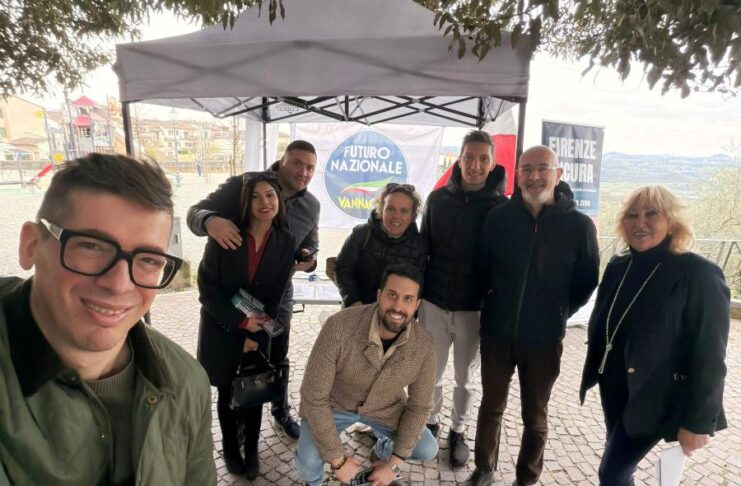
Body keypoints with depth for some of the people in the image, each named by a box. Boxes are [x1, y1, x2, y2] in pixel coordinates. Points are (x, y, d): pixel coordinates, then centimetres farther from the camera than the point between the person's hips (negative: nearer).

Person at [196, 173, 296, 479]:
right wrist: (240, 321, -19)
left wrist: (255, 336, -7)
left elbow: (275, 296, -4)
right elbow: (207, 286, -13)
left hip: (259, 329, 1)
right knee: (226, 392, 12)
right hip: (220, 327, -1)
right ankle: (230, 449, 37)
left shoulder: (285, 242, -8)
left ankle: (251, 451, 32)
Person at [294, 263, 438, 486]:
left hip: (385, 407, 3)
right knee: (308, 461, -23)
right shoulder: (339, 327, -35)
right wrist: (338, 459, -23)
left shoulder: (424, 345, -24)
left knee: (427, 450, -3)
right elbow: (314, 397, -28)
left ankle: (383, 451, 31)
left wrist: (394, 462, -11)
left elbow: (419, 406, -9)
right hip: (332, 402, -3)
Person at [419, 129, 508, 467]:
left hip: (474, 307, -1)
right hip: (434, 302, 2)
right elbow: (423, 246, 5)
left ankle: (458, 431, 36)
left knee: (464, 376, 15)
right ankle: (431, 423, 38)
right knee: (431, 372, 14)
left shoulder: (502, 207, -8)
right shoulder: (438, 198, -1)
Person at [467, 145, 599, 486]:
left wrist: (558, 313, 0)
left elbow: (587, 281, 1)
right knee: (491, 405, 17)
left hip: (544, 337, -1)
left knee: (535, 415, 17)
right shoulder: (499, 216, -4)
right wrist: (493, 303, 2)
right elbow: (482, 267, 4)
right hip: (497, 330, 1)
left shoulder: (579, 224, -7)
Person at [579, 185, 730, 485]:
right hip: (613, 390, 6)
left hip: (651, 399, -5)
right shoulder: (618, 266, 0)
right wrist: (595, 373, 12)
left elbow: (709, 356, -16)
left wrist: (698, 421, -15)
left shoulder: (699, 275, -17)